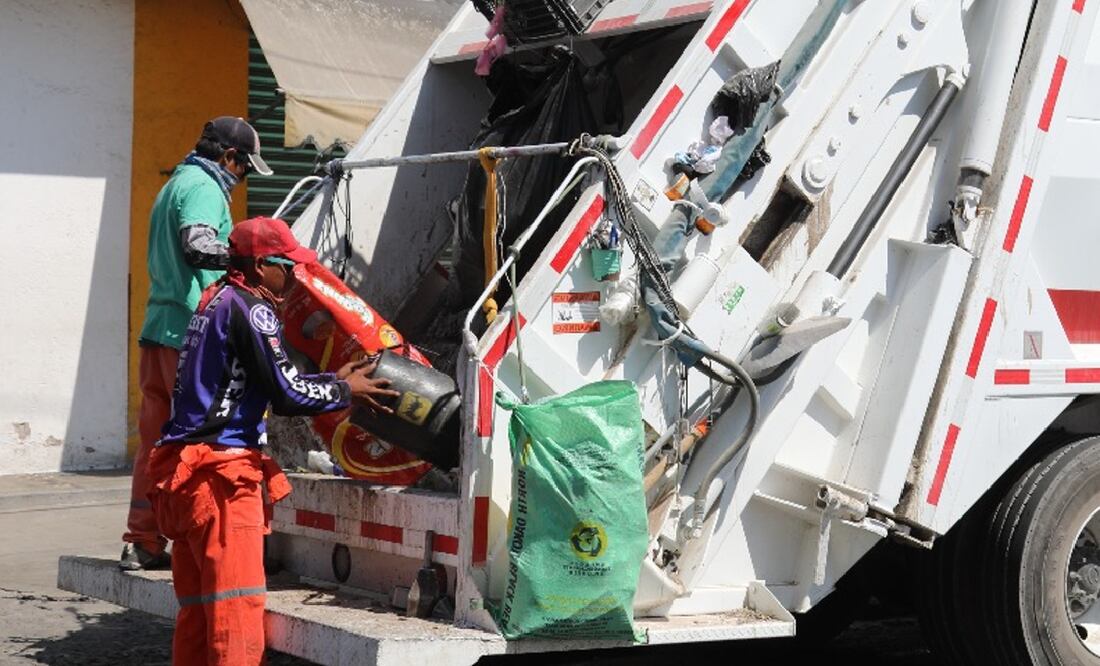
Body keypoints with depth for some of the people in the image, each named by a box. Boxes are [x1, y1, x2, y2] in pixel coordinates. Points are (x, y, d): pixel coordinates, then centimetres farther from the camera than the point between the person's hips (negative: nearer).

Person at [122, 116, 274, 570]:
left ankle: (142, 544, 14)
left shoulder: (174, 184, 23)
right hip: (191, 330, -9)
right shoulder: (204, 188, -9)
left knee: (156, 437, 11)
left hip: (158, 328, 10)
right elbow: (198, 246, -27)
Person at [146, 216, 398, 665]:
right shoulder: (250, 308, -9)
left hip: (186, 471, 10)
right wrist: (345, 391, 4)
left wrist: (334, 380, 19)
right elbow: (287, 395, -11)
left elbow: (266, 384, 21)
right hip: (220, 471, -10)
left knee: (197, 610, 12)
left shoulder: (215, 302, 19)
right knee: (237, 608, -11)